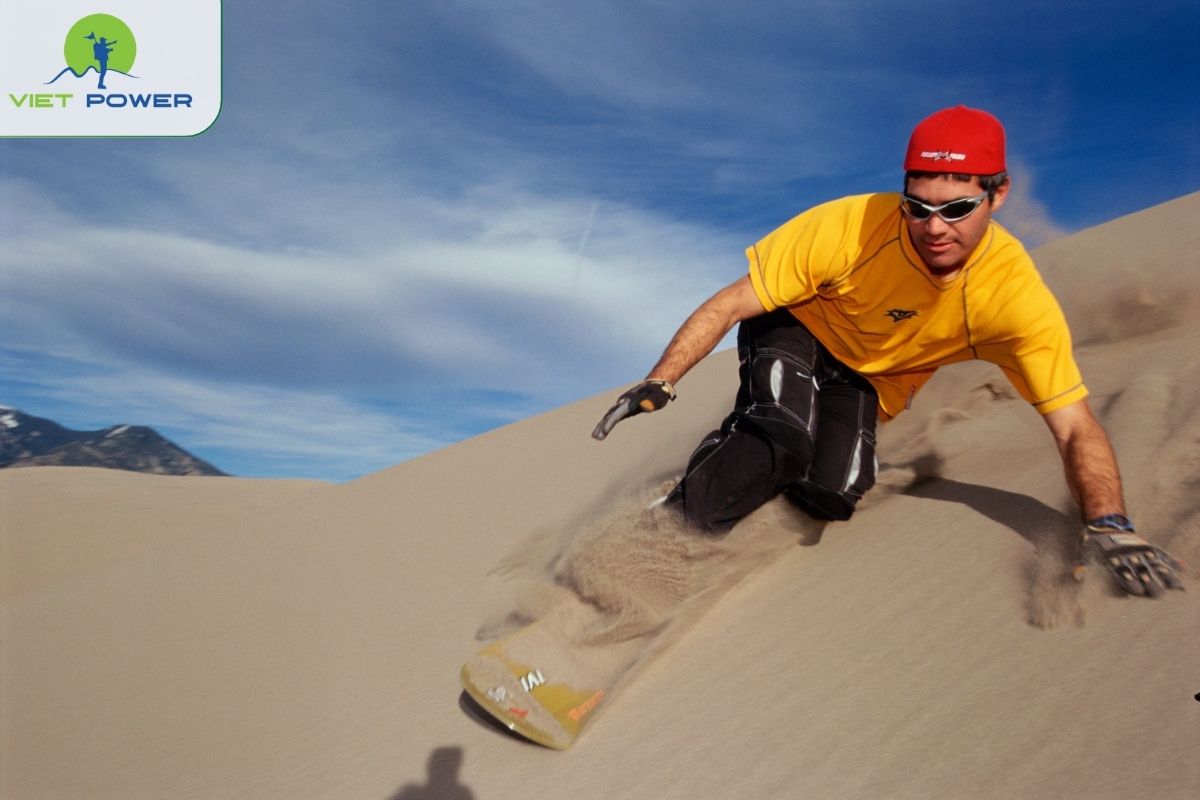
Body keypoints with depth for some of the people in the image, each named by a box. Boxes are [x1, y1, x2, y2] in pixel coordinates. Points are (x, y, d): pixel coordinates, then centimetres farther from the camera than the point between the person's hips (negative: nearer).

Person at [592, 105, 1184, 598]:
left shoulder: (1018, 295, -27)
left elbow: (1075, 427, -24)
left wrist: (1109, 527, -38)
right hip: (794, 333, -2)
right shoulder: (848, 227, -33)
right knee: (781, 444, -32)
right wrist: (661, 381, -29)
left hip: (869, 381, 3)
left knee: (830, 498, -19)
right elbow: (731, 305, -24)